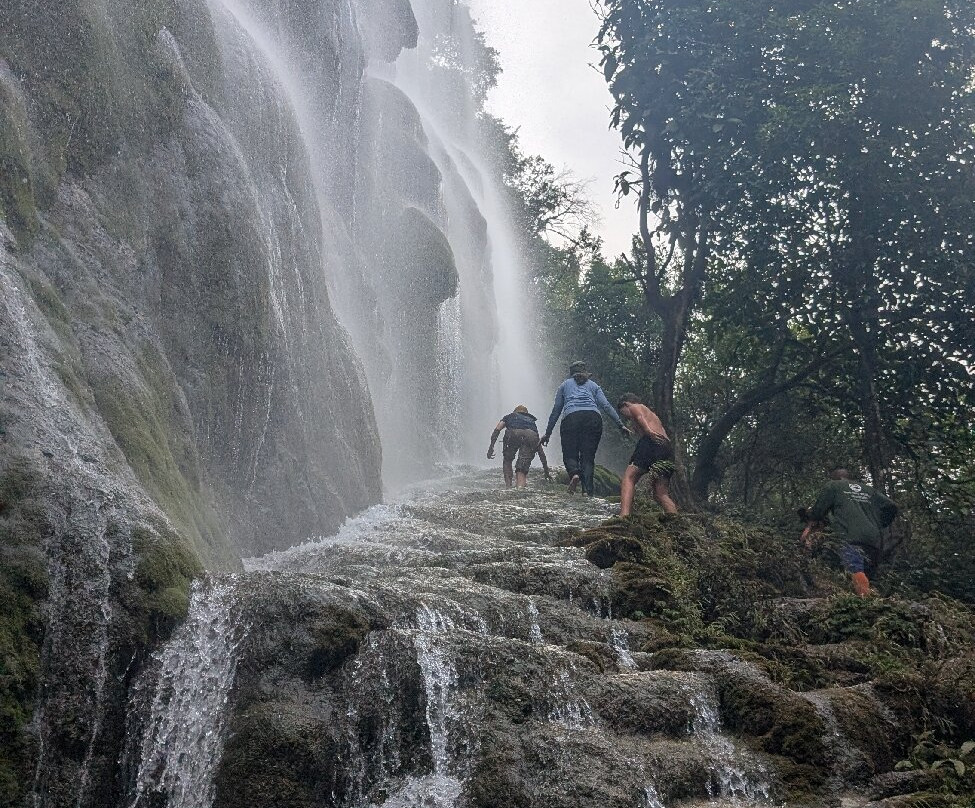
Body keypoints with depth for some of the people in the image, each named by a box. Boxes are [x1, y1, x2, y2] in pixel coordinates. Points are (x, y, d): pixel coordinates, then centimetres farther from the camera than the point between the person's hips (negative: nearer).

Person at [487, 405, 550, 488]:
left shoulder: (510, 416, 40)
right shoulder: (532, 421, 44)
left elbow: (497, 429, 17)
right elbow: (541, 451, 45)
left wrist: (491, 447, 10)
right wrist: (546, 472, 50)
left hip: (513, 434, -1)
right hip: (531, 436, 1)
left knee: (507, 461, 24)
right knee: (522, 468, 6)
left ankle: (508, 487, 12)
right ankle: (521, 488, -18)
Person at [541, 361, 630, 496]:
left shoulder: (565, 385, 26)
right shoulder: (593, 385, 27)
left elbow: (556, 410, 23)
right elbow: (606, 406, 14)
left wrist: (548, 433, 26)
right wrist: (620, 425, 9)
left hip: (571, 418, -1)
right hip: (593, 418, 1)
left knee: (570, 454, 5)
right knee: (588, 456, 4)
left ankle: (574, 473, -28)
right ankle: (587, 490, -13)